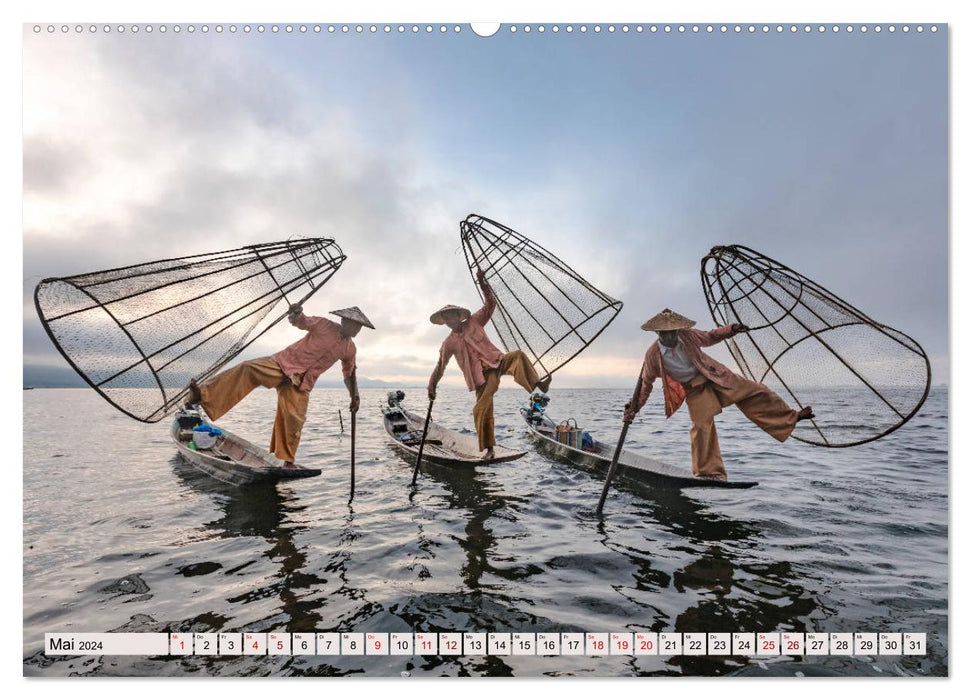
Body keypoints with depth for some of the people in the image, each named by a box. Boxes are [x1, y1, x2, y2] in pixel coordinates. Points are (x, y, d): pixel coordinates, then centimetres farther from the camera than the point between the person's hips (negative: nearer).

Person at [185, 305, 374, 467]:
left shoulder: (350, 350, 9)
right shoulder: (324, 326, -6)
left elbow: (350, 373, 22)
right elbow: (299, 322, -10)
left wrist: (354, 396, 14)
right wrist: (297, 313, -35)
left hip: (301, 384, 3)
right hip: (284, 364, -3)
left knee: (294, 421, -4)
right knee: (248, 369, -27)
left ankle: (288, 462, 11)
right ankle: (202, 394, -30)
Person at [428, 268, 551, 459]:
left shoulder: (473, 322, 6)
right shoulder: (449, 343, 7)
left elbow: (490, 303, 0)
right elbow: (440, 366, 14)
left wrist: (482, 282, -12)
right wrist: (432, 386, 8)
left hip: (497, 361, 0)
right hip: (482, 375, 0)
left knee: (518, 355, -30)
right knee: (481, 410, -9)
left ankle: (537, 384, -34)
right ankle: (489, 448, 4)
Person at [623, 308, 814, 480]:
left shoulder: (687, 336, -10)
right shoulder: (652, 355, -16)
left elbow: (709, 337, 10)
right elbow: (646, 382, -4)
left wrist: (731, 329, -6)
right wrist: (635, 406, -9)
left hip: (714, 376, 3)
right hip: (694, 389, -3)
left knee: (755, 392, 1)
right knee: (702, 425, -13)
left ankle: (789, 418, 23)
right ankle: (709, 473, 0)